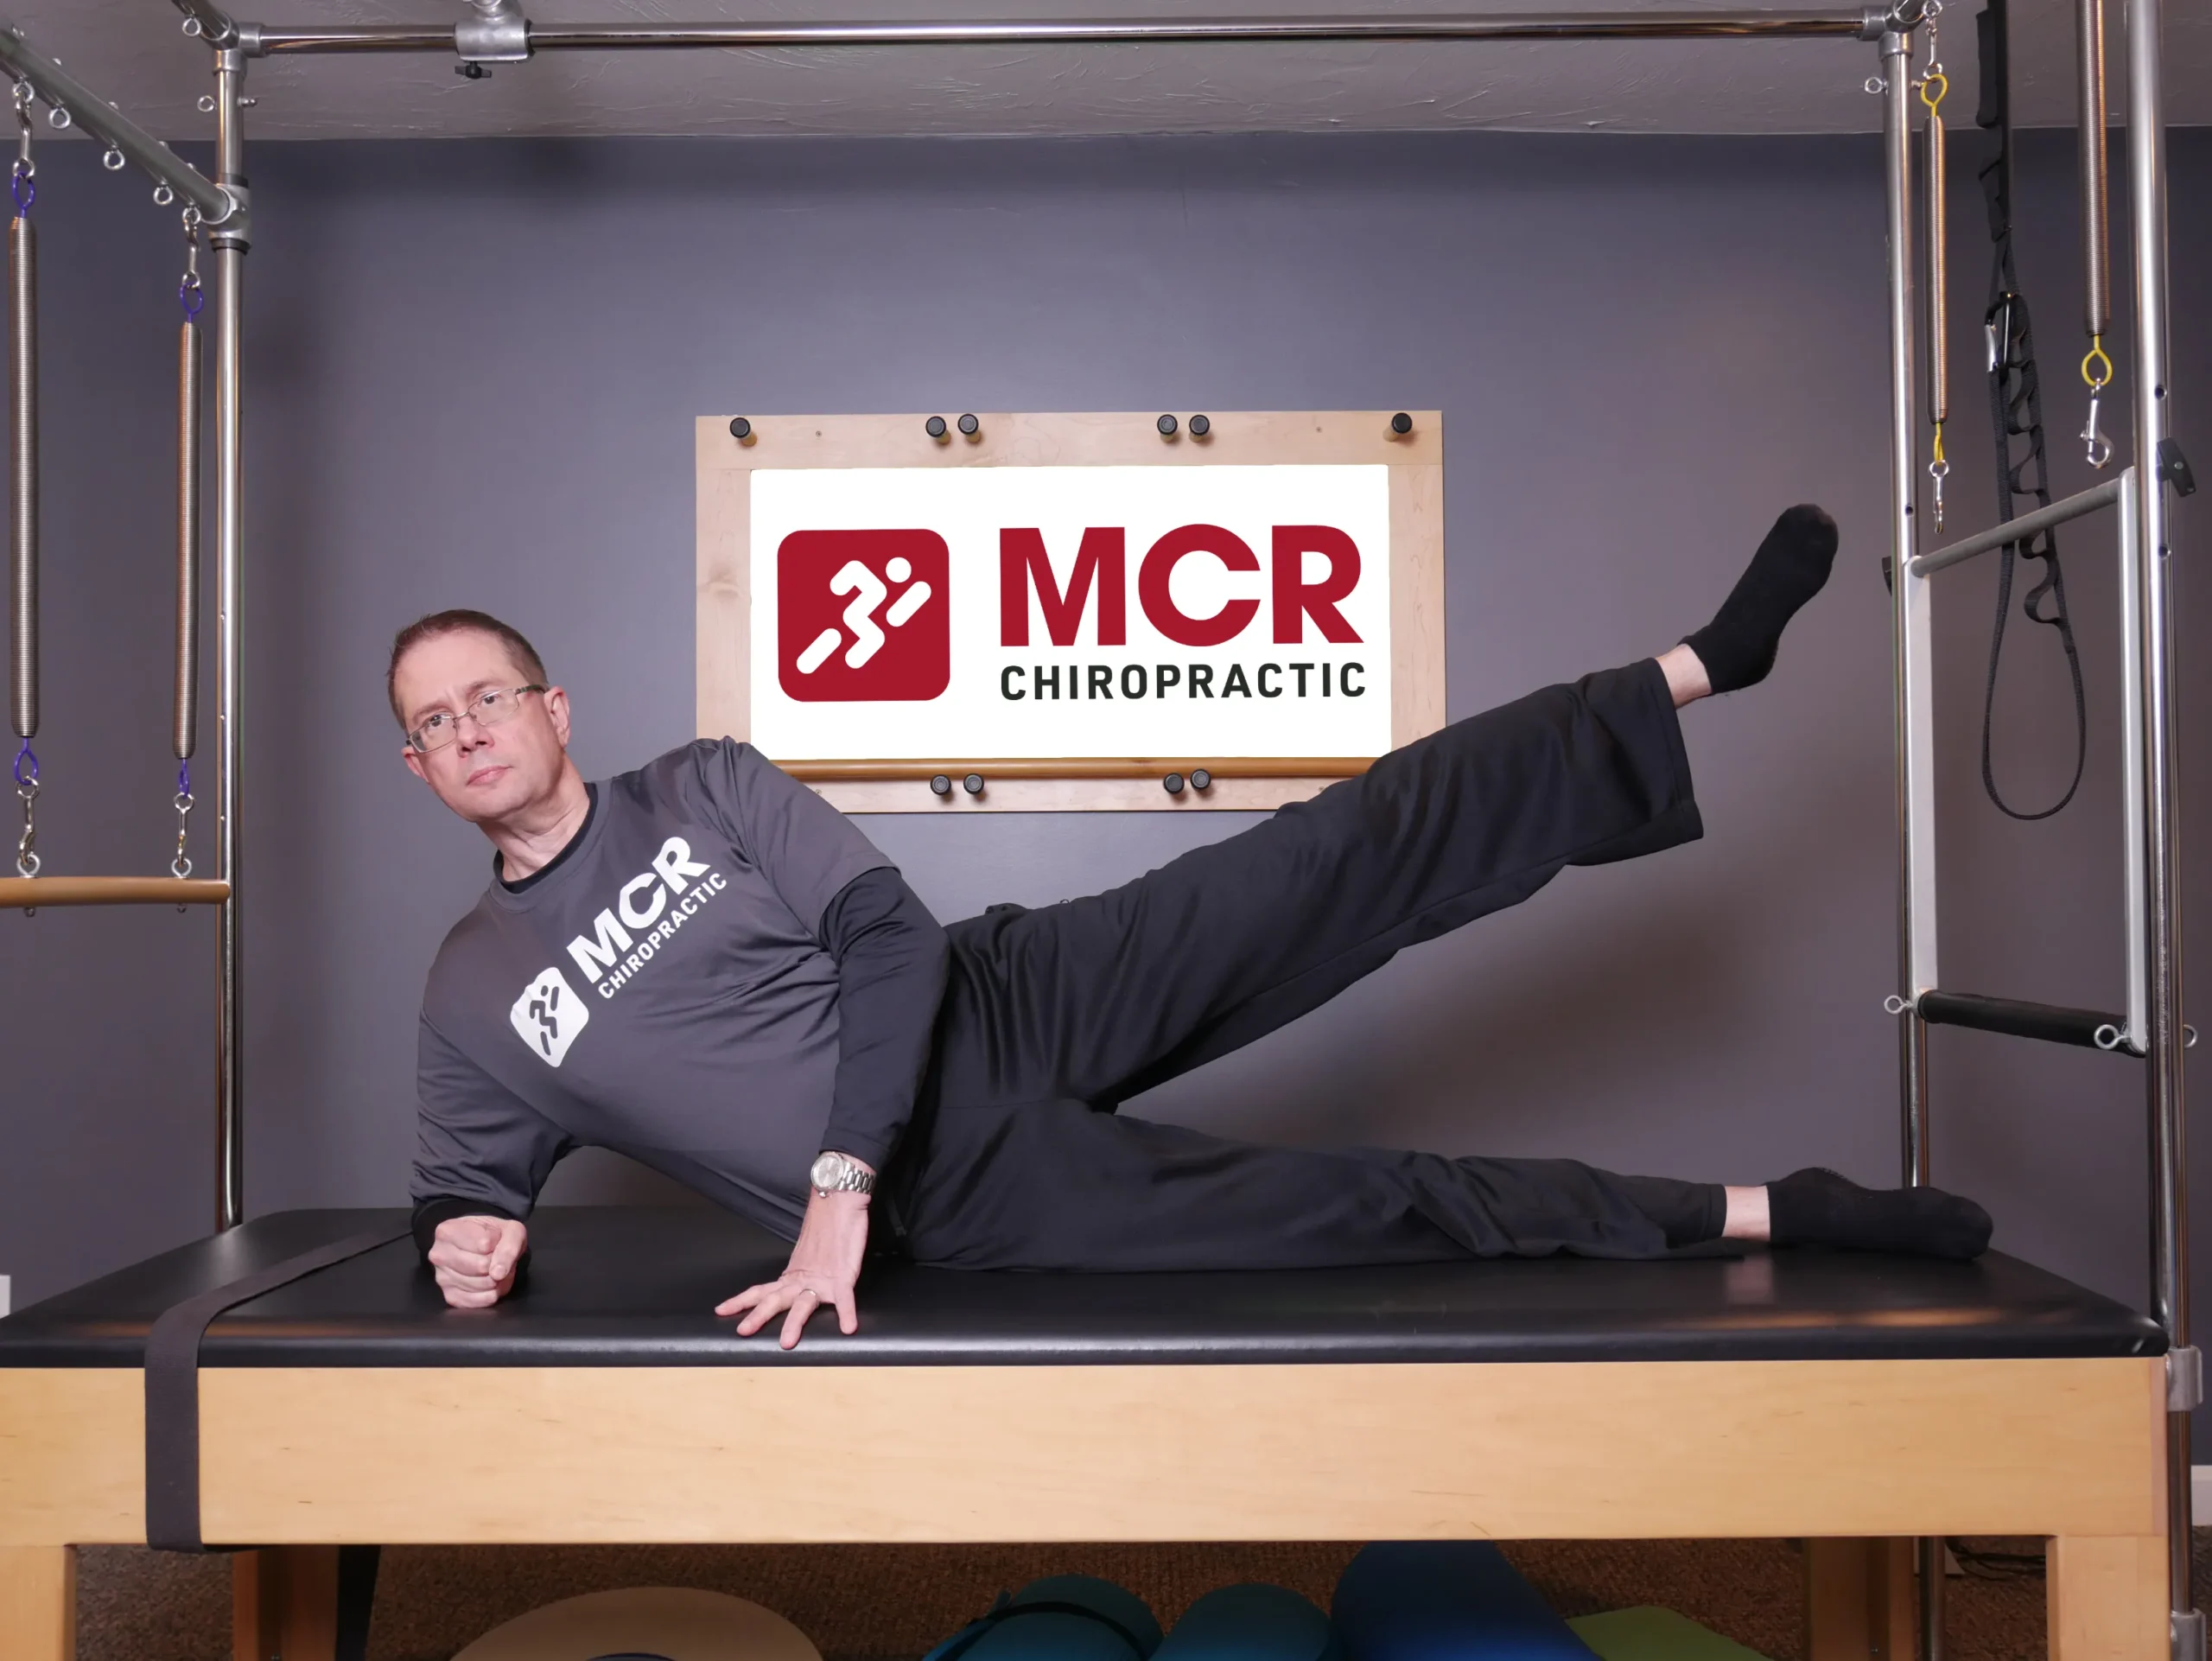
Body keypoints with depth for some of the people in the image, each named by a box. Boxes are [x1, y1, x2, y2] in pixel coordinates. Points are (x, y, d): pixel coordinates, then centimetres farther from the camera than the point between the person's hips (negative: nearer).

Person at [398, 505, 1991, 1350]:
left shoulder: (707, 787, 3)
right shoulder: (470, 999, 7)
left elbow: (891, 940, -7)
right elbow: (468, 1185, 17)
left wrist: (840, 1182, -19)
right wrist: (469, 1241, -10)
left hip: (1011, 1003, 1)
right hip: (969, 1195, -1)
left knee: (1360, 852, -14)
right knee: (1364, 1209, -9)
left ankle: (1706, 662, -3)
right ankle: (1761, 1214, 1)